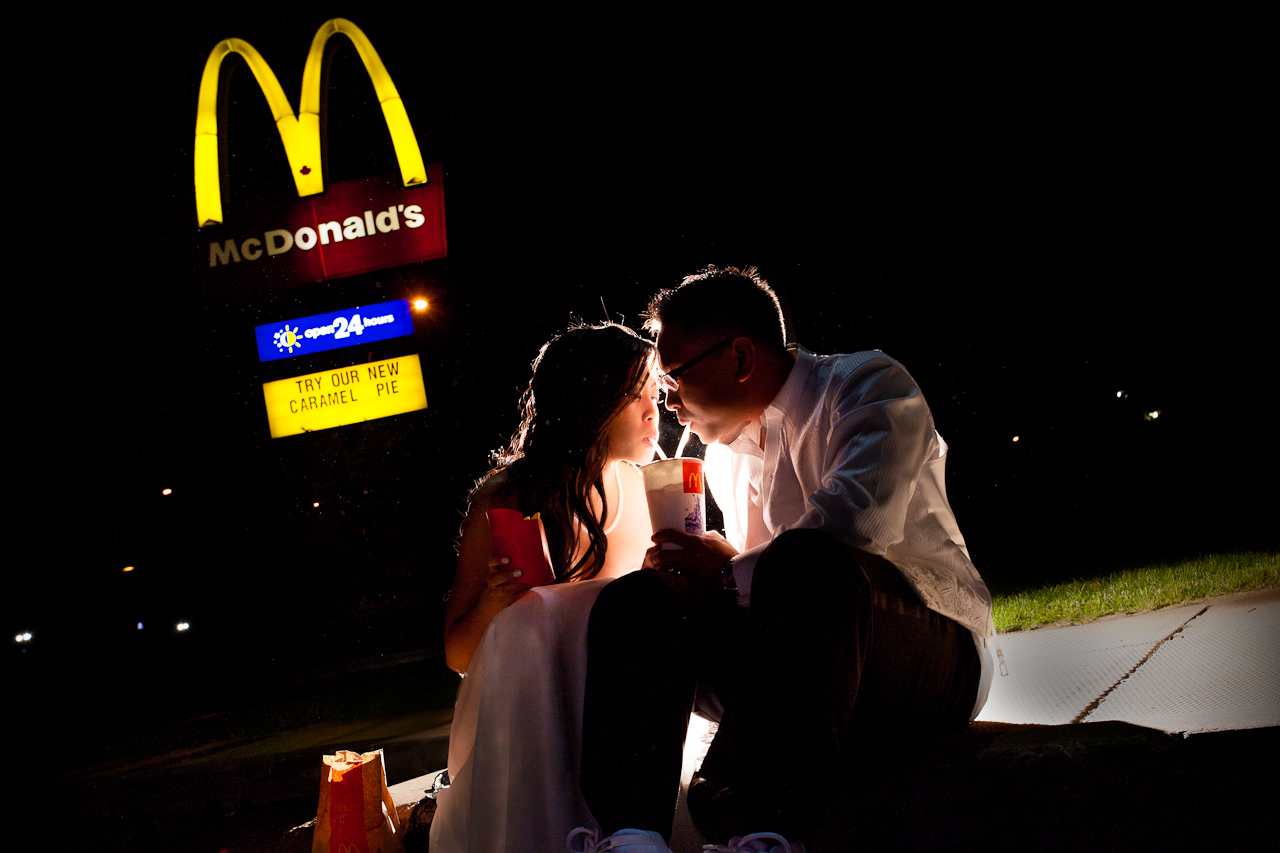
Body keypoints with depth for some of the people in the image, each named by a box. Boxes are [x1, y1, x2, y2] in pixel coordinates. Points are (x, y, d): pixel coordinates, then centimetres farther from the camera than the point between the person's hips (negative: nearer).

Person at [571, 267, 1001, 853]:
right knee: (633, 602, -9)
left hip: (936, 659, -7)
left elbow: (858, 523, -26)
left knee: (806, 565, -37)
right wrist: (693, 576, -1)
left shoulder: (869, 384, -6)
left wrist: (734, 574, -15)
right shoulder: (725, 453, 17)